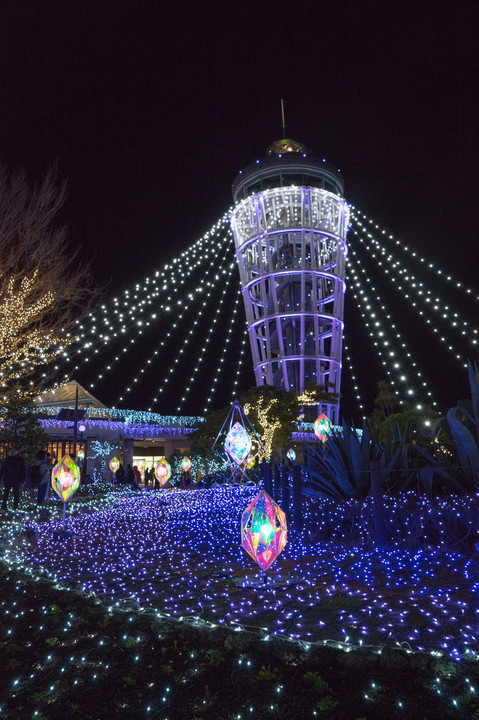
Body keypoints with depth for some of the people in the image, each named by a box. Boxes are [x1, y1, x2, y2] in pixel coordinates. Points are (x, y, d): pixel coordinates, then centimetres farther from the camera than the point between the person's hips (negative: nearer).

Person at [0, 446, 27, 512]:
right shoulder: (7, 459, 5)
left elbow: (24, 470, -1)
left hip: (17, 481, -1)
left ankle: (15, 508, 17)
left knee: (16, 494, 7)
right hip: (7, 479, 1)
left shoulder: (21, 460, 0)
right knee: (6, 494, -2)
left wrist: (23, 480, -7)